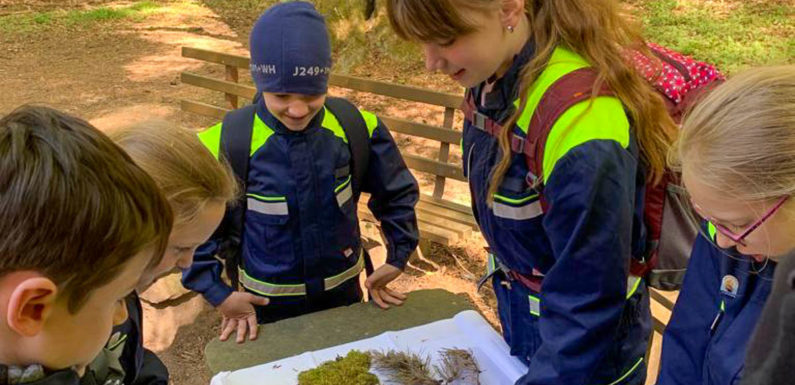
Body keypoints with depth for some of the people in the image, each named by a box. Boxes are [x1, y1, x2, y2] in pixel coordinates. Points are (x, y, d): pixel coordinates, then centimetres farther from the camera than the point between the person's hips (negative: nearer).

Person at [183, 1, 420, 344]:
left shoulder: (355, 128, -15)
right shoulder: (227, 143, -22)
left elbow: (398, 193, 1)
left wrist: (398, 258, 0)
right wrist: (218, 293, -11)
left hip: (344, 292, 2)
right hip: (269, 305, -2)